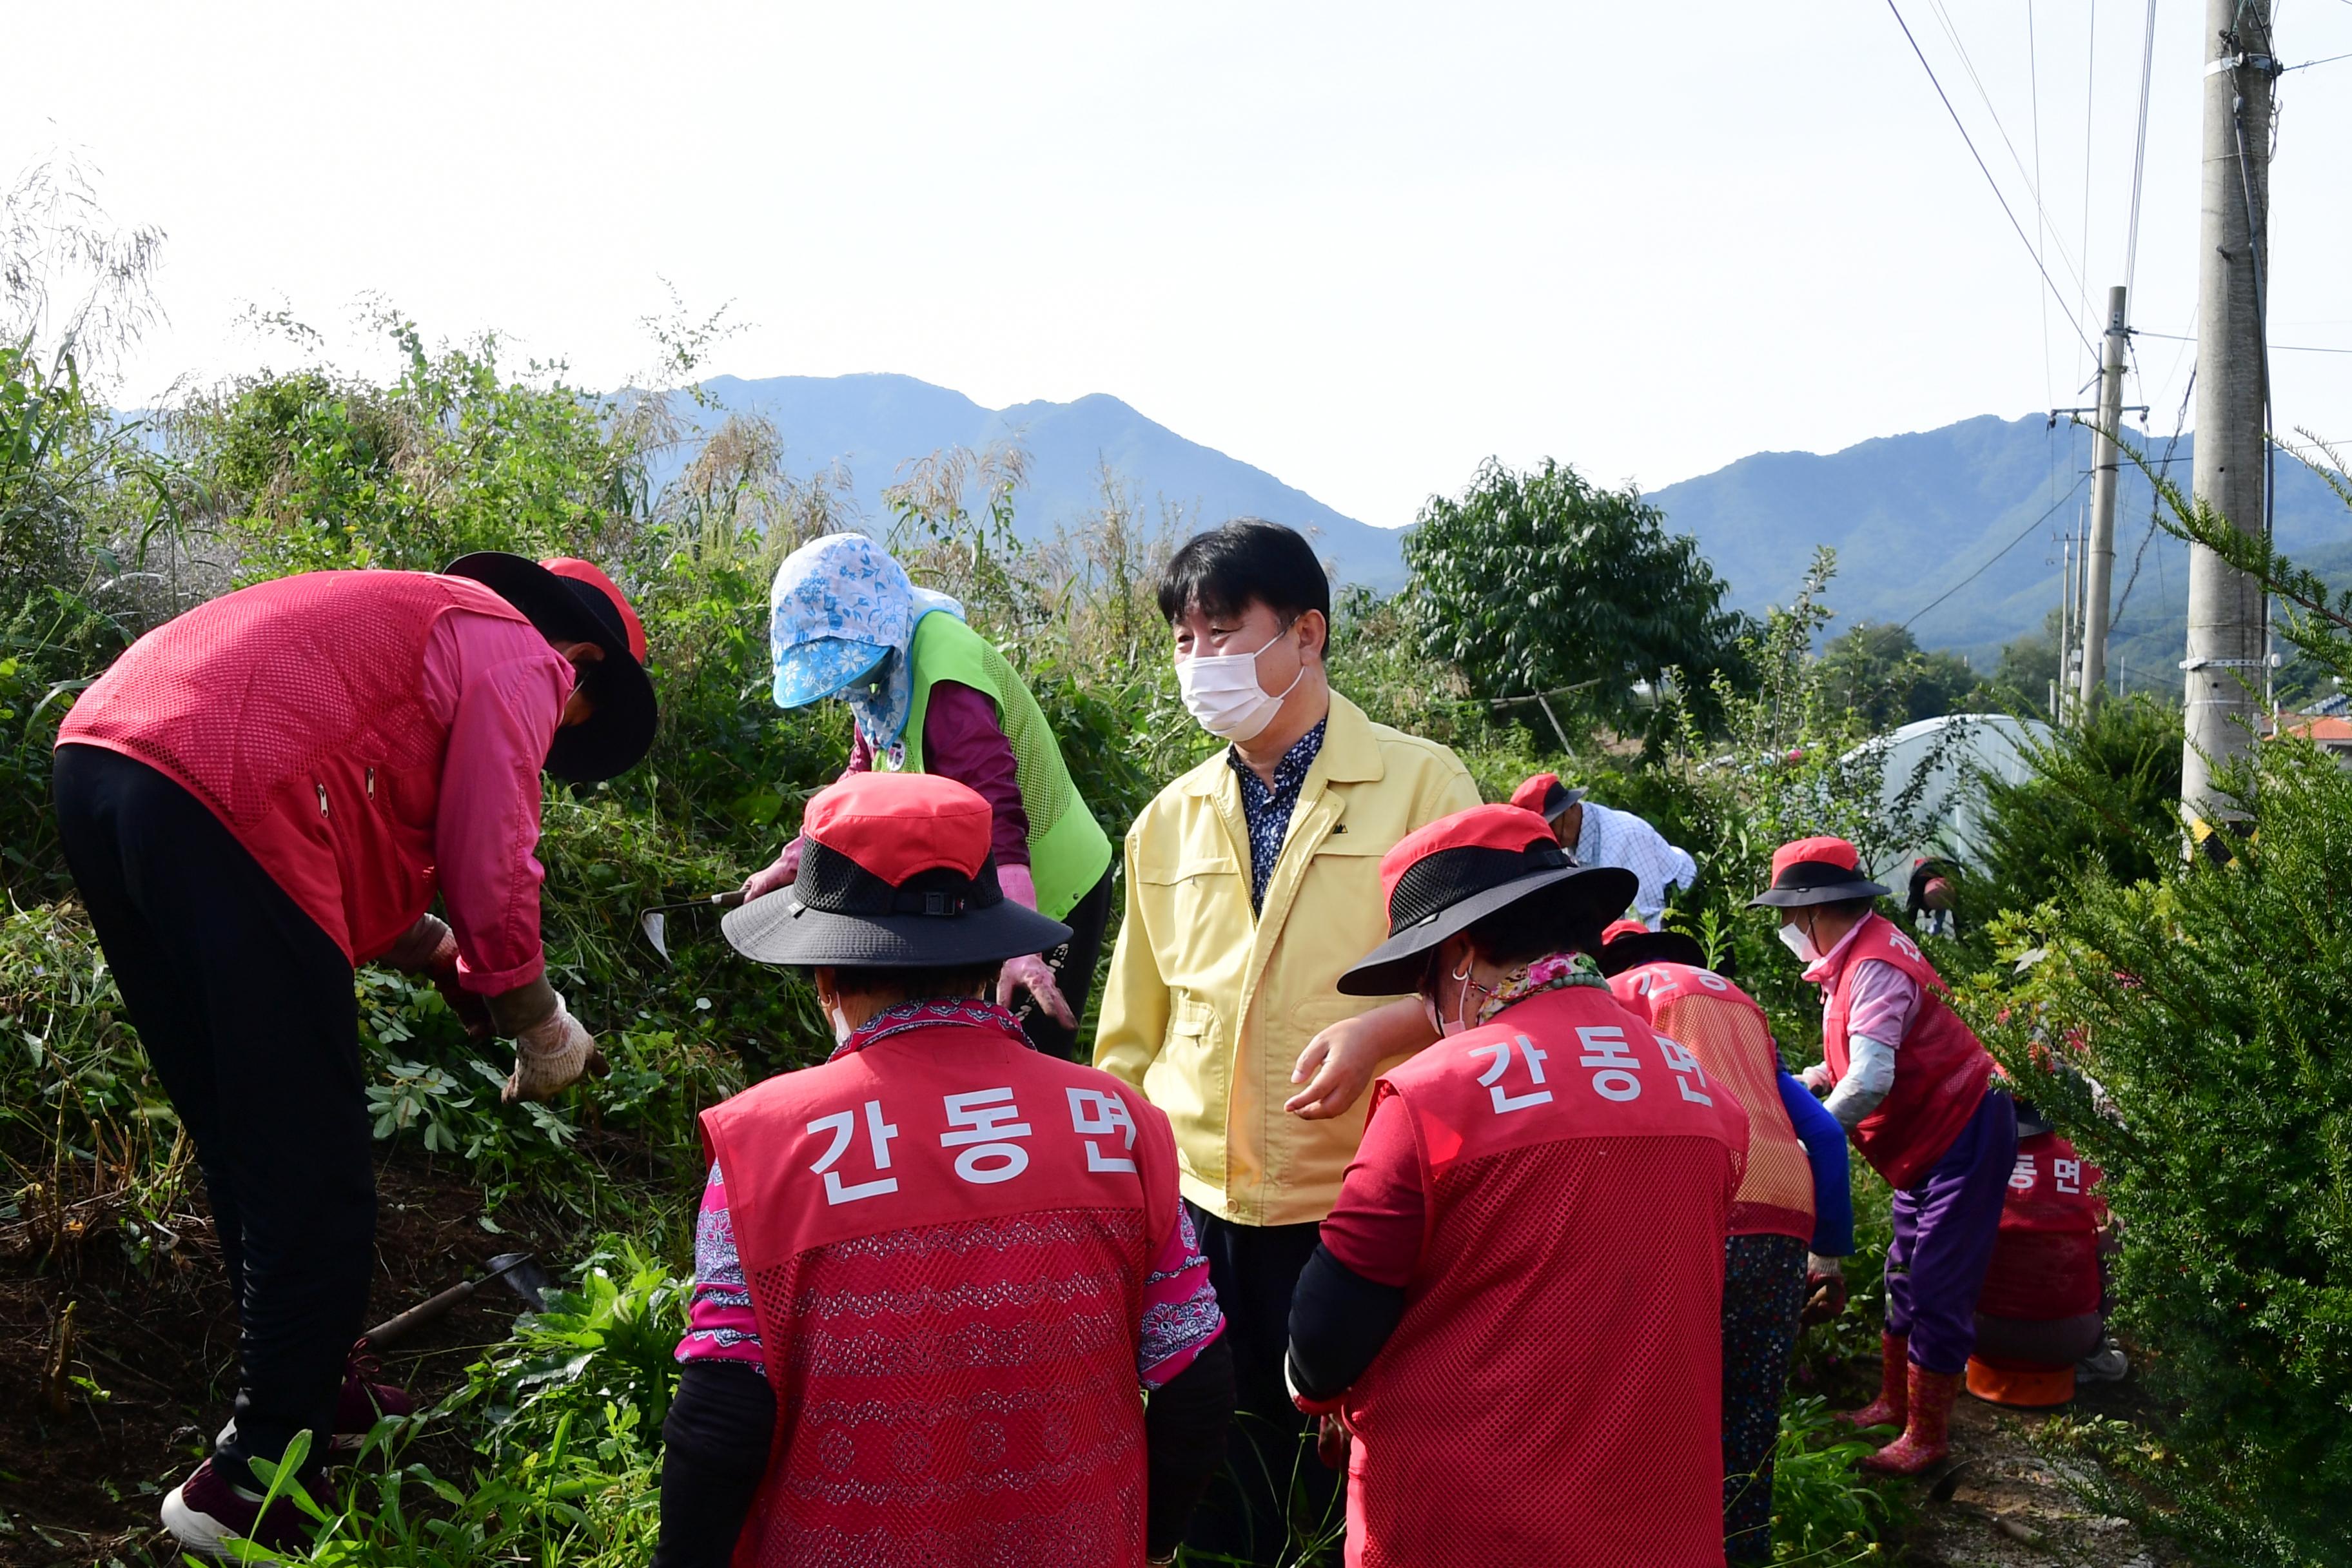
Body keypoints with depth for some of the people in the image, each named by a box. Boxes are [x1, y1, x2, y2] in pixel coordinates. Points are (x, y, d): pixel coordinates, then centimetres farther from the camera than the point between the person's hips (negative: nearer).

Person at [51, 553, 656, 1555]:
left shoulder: (414, 620, 32)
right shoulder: (519, 658, 6)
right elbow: (492, 872, 1)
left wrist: (449, 960, 34)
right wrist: (543, 1033, 15)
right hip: (217, 806, -10)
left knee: (239, 1141, 21)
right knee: (313, 1164, 1)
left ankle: (303, 1385, 34)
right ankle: (256, 1474, 7)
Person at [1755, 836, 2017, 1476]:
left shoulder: (1875, 967, -25)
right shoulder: (1854, 958, 8)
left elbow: (1870, 1082, -33)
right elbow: (1870, 1056, 17)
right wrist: (1810, 1079, 2)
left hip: (1963, 1137, -11)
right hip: (1930, 1141, 11)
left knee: (1938, 1293, -5)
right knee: (1906, 1278, 19)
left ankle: (1926, 1436, 5)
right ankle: (1893, 1406, 31)